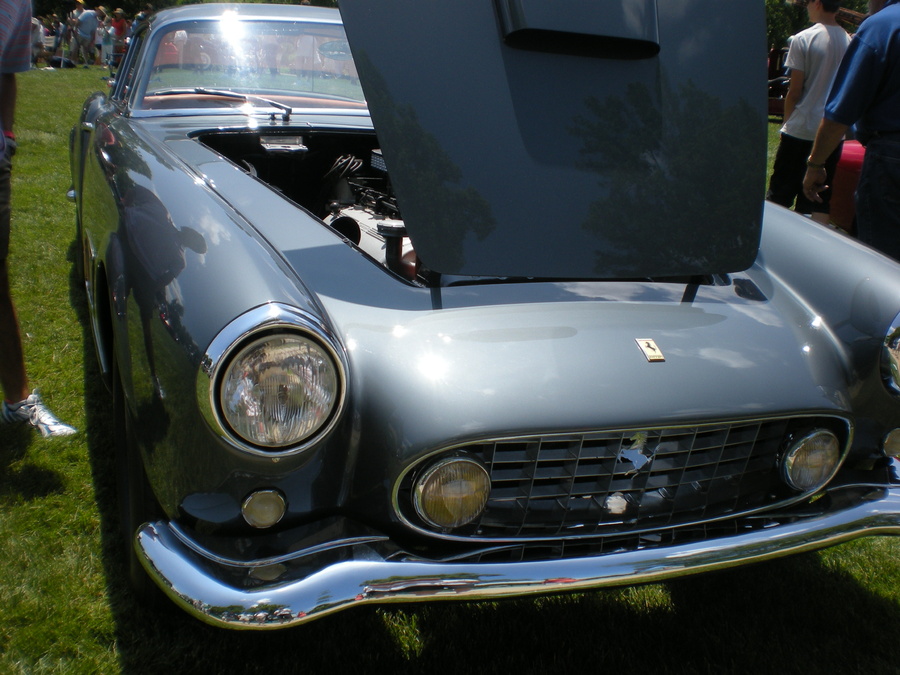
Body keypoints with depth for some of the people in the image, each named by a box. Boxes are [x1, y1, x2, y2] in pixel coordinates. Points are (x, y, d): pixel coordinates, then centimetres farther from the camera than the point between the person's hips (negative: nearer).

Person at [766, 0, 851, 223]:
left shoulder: (803, 39, -9)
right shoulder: (850, 42, 4)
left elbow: (794, 91, -8)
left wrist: (787, 121, 6)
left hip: (800, 130, -4)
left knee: (779, 195, 5)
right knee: (821, 202, 7)